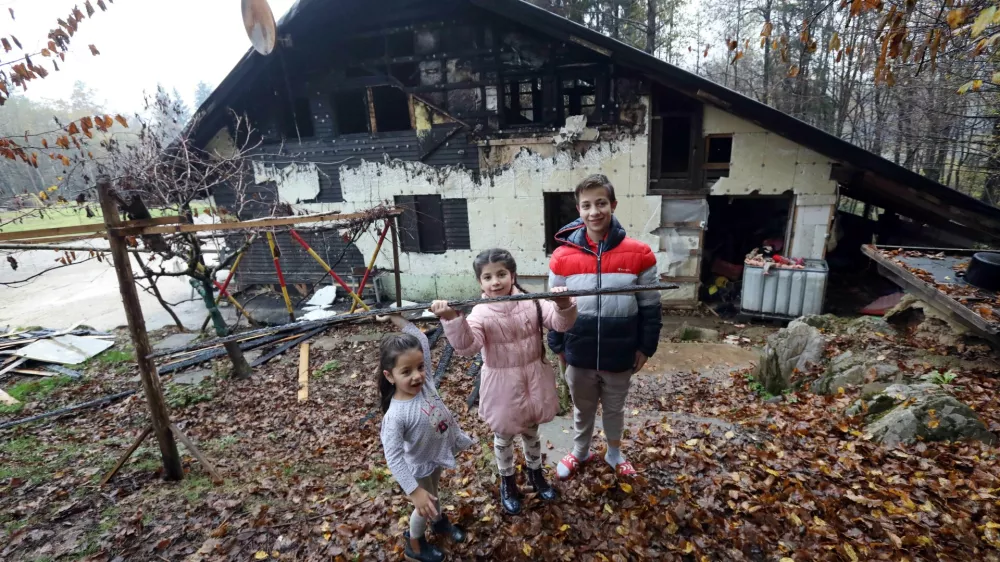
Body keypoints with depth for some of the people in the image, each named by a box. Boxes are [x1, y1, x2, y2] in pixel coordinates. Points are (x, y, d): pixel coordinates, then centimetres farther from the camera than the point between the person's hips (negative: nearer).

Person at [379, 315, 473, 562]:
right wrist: (415, 492, -35)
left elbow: (422, 341, -13)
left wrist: (399, 319, -13)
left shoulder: (425, 381, -23)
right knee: (426, 507, 20)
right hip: (420, 467, -5)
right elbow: (394, 458, -34)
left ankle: (440, 522, 62)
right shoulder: (396, 415, -38)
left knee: (434, 493, 33)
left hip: (437, 455, 5)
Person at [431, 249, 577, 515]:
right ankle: (508, 482, 44)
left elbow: (561, 323, -17)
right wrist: (452, 319, -49)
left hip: (533, 379, 2)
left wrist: (564, 304, -39)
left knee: (531, 432, 24)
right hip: (502, 384, -2)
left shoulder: (532, 302, -10)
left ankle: (536, 473, 50)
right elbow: (467, 346, -32)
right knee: (504, 436, 19)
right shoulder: (481, 313, -17)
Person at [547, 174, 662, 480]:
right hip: (579, 354, 0)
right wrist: (557, 346, 2)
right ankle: (580, 451, 48)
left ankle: (614, 453, 49)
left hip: (620, 355, 0)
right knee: (582, 408, 23)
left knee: (615, 408, 23)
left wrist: (645, 347, -1)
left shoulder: (639, 254, -13)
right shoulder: (562, 256, -11)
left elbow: (650, 308, -4)